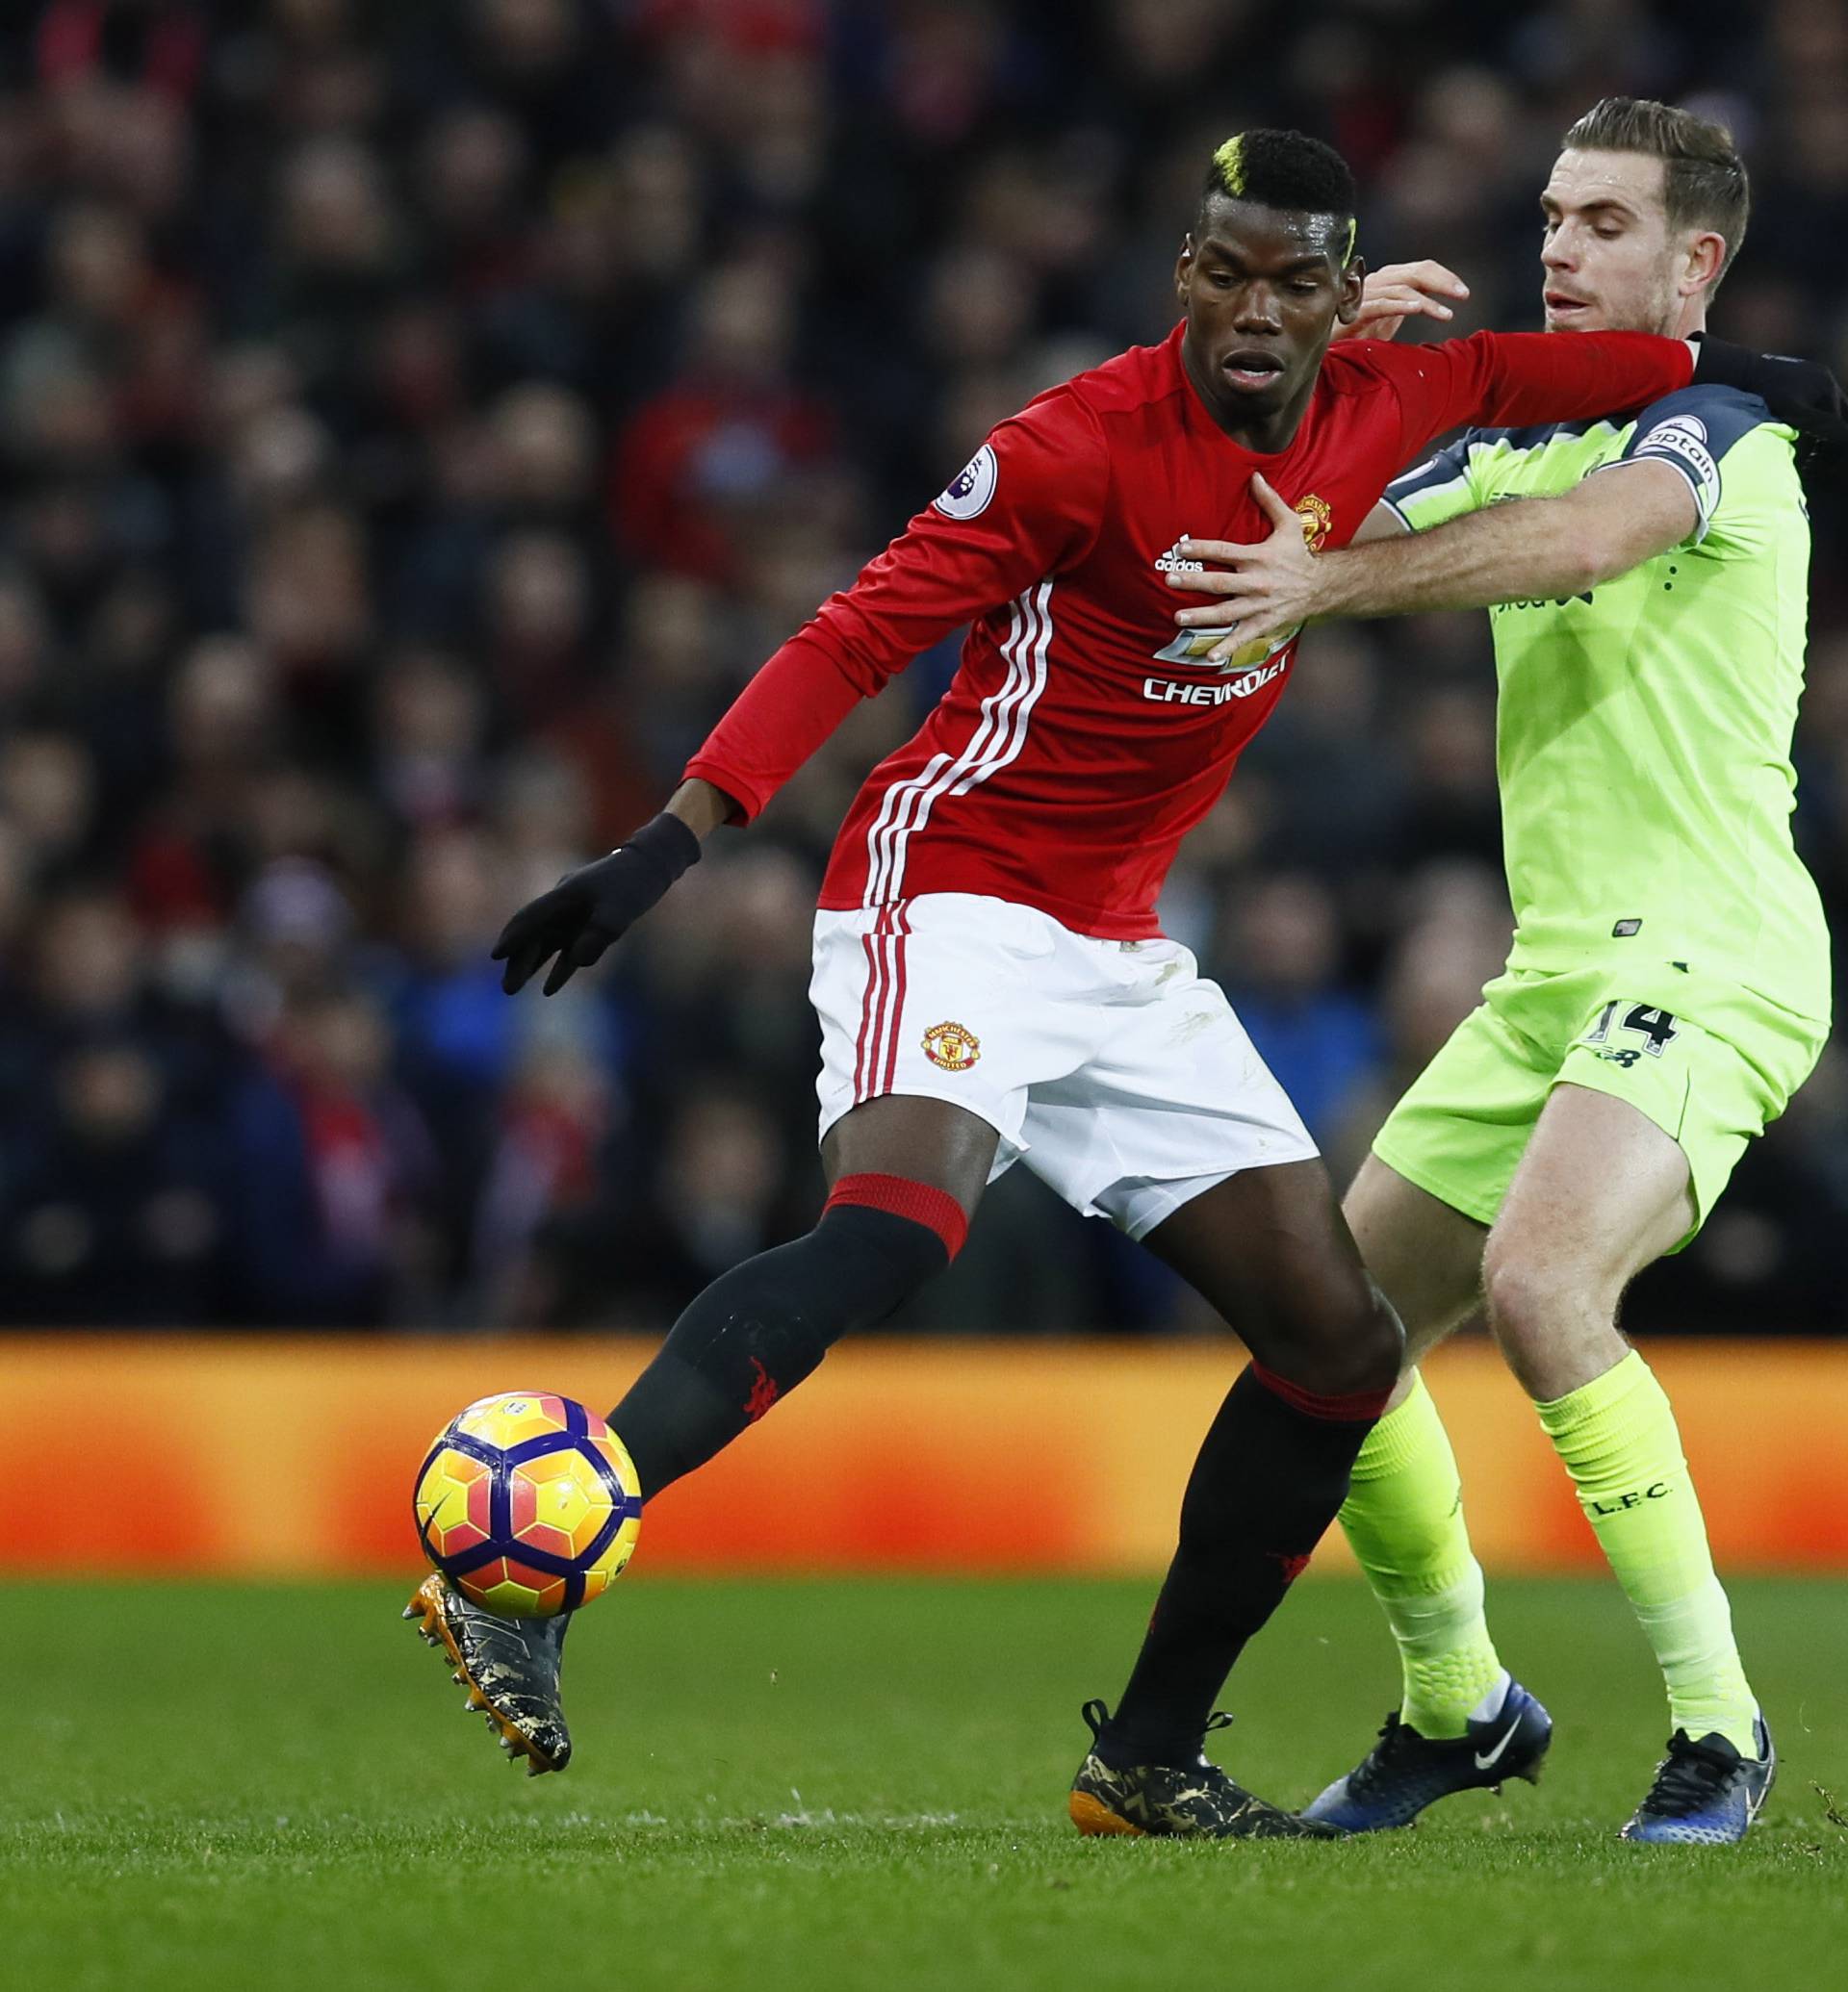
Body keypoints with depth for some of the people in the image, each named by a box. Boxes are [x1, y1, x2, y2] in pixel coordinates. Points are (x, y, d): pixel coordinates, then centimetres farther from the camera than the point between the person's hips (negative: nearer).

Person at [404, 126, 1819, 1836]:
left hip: (1120, 953, 8)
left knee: (1341, 1340, 4)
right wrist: (676, 839, -25)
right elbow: (861, 636, -18)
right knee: (898, 1229, -34)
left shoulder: (1374, 411, 3)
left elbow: (1508, 375, 24)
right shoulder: (1086, 443, -15)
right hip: (955, 892, -8)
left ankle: (1150, 1759, 14)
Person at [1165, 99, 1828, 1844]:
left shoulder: (1716, 429, -8)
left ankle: (1715, 1724, -20)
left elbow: (1587, 537, -30)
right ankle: (1456, 1710, 26)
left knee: (1538, 1284, -31)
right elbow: (1303, 521, 20)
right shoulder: (1520, 447, 18)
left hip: (1704, 961, -9)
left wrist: (1327, 579, -36)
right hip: (1554, 978, 9)